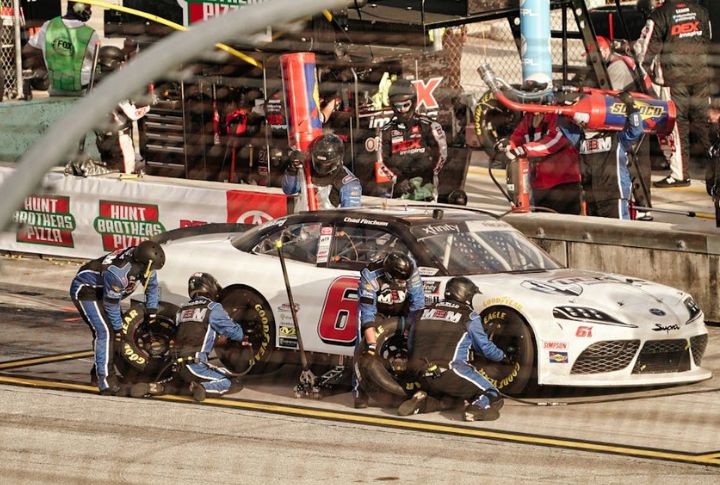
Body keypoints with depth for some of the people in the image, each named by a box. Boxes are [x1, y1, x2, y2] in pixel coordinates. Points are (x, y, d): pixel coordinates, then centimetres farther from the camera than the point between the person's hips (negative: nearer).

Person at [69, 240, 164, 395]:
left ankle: (98, 372, 31)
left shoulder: (142, 263, -11)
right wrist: (118, 327, -14)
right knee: (105, 332, -18)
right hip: (85, 289, -9)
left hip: (100, 291, 9)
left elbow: (152, 286, 8)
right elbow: (111, 303, -25)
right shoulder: (118, 272, -36)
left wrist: (152, 311, 5)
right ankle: (106, 381, -19)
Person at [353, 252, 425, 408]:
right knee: (365, 348, -17)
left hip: (401, 311, 3)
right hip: (376, 309, -3)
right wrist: (372, 343, -39)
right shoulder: (370, 276, -36)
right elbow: (368, 311, -36)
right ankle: (359, 390, -8)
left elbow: (417, 302, -22)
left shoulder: (412, 272, -29)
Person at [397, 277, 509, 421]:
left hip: (424, 375, 6)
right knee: (493, 398, 0)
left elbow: (411, 346, 23)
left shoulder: (425, 312, 16)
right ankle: (479, 407, -33)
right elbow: (485, 347, 12)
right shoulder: (469, 317, 3)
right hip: (450, 370, -6)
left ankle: (420, 402, 3)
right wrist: (503, 357, 33)